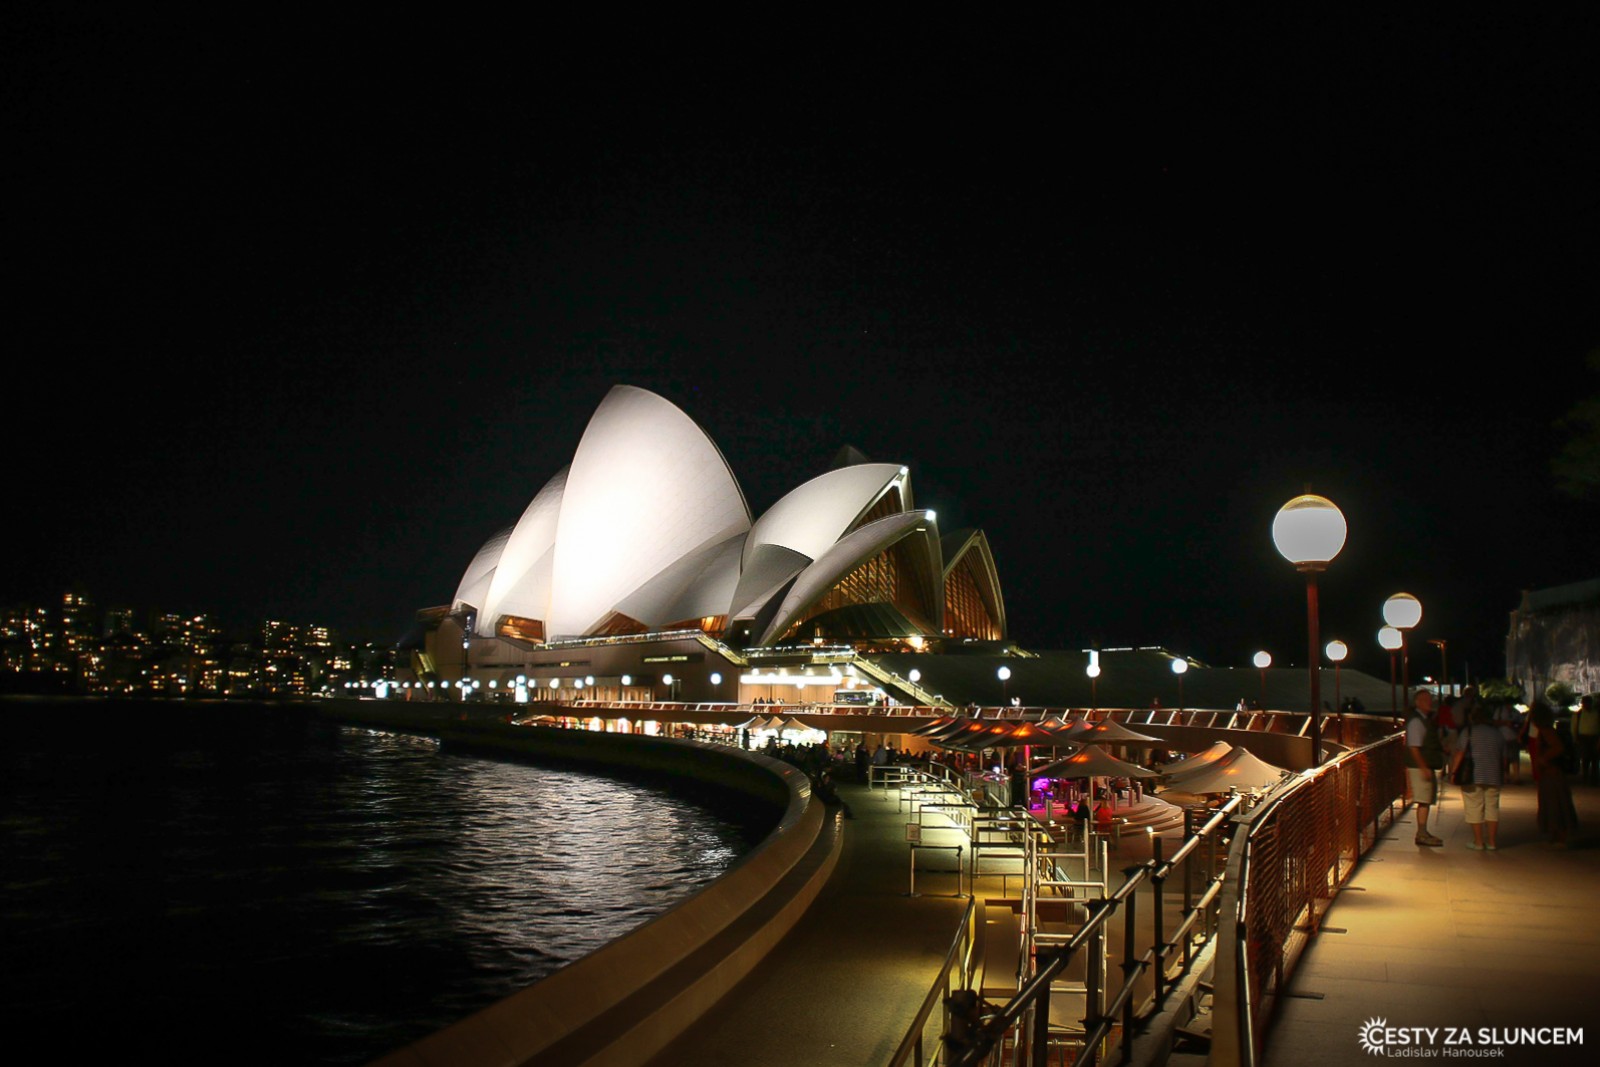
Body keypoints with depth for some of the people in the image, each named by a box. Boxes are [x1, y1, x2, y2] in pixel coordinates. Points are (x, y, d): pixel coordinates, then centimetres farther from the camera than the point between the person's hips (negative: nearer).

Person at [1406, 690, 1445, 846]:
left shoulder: (1427, 720, 16)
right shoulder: (1416, 721, -16)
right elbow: (1413, 747, -22)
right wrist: (1424, 768, -24)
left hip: (1428, 767, 10)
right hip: (1420, 768, -10)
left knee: (1426, 801, 12)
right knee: (1424, 801, -8)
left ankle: (1423, 833, 18)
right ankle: (1421, 834, -5)